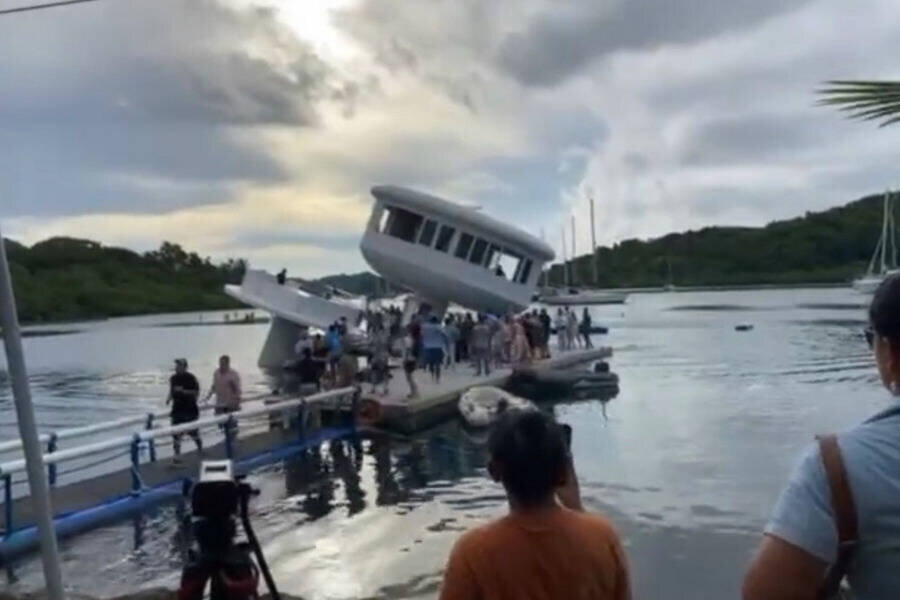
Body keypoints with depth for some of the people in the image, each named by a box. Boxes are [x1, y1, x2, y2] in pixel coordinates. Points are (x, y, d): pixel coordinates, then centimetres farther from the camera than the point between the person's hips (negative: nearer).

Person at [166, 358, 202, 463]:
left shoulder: (191, 378, -12)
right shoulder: (173, 378, 5)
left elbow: (196, 393, -13)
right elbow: (172, 392, 17)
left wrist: (183, 391, -25)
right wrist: (169, 399, -3)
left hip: (190, 409, -4)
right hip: (177, 410, 4)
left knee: (192, 431, 9)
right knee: (176, 433, -3)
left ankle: (200, 445, 39)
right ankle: (177, 455, 3)